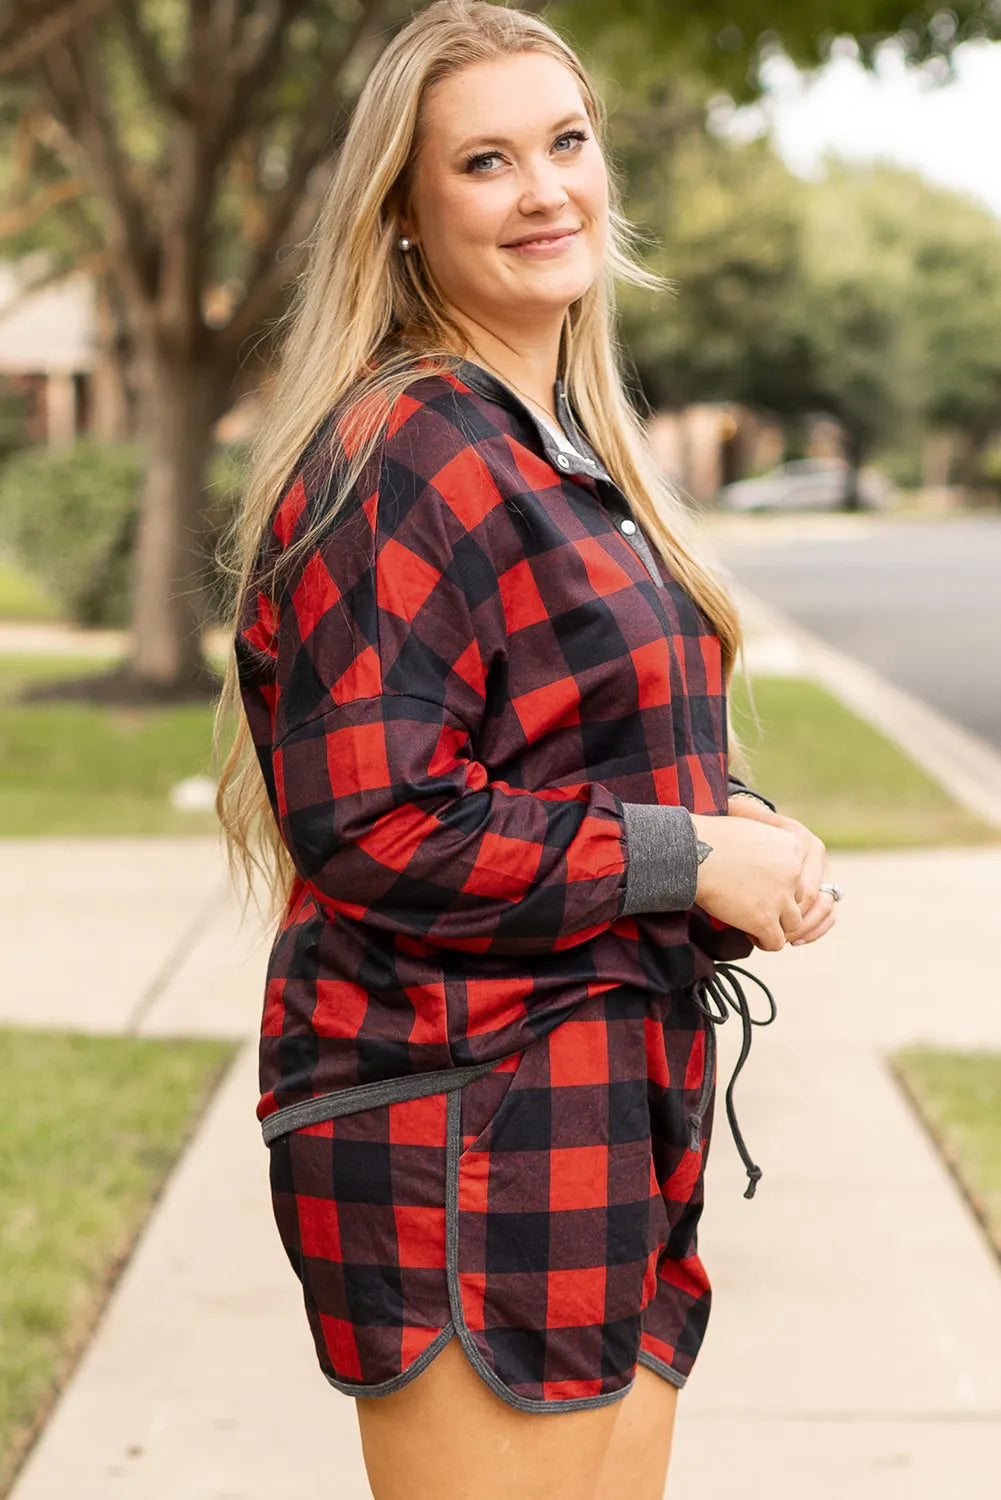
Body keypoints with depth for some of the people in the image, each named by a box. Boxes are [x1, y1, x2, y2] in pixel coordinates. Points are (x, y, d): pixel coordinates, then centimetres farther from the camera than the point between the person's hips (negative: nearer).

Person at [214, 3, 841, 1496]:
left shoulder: (570, 452, 17)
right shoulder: (395, 462, -15)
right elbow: (369, 825, -21)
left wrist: (742, 821, 4)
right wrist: (687, 856, -17)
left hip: (616, 1115, 10)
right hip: (462, 1125, -10)